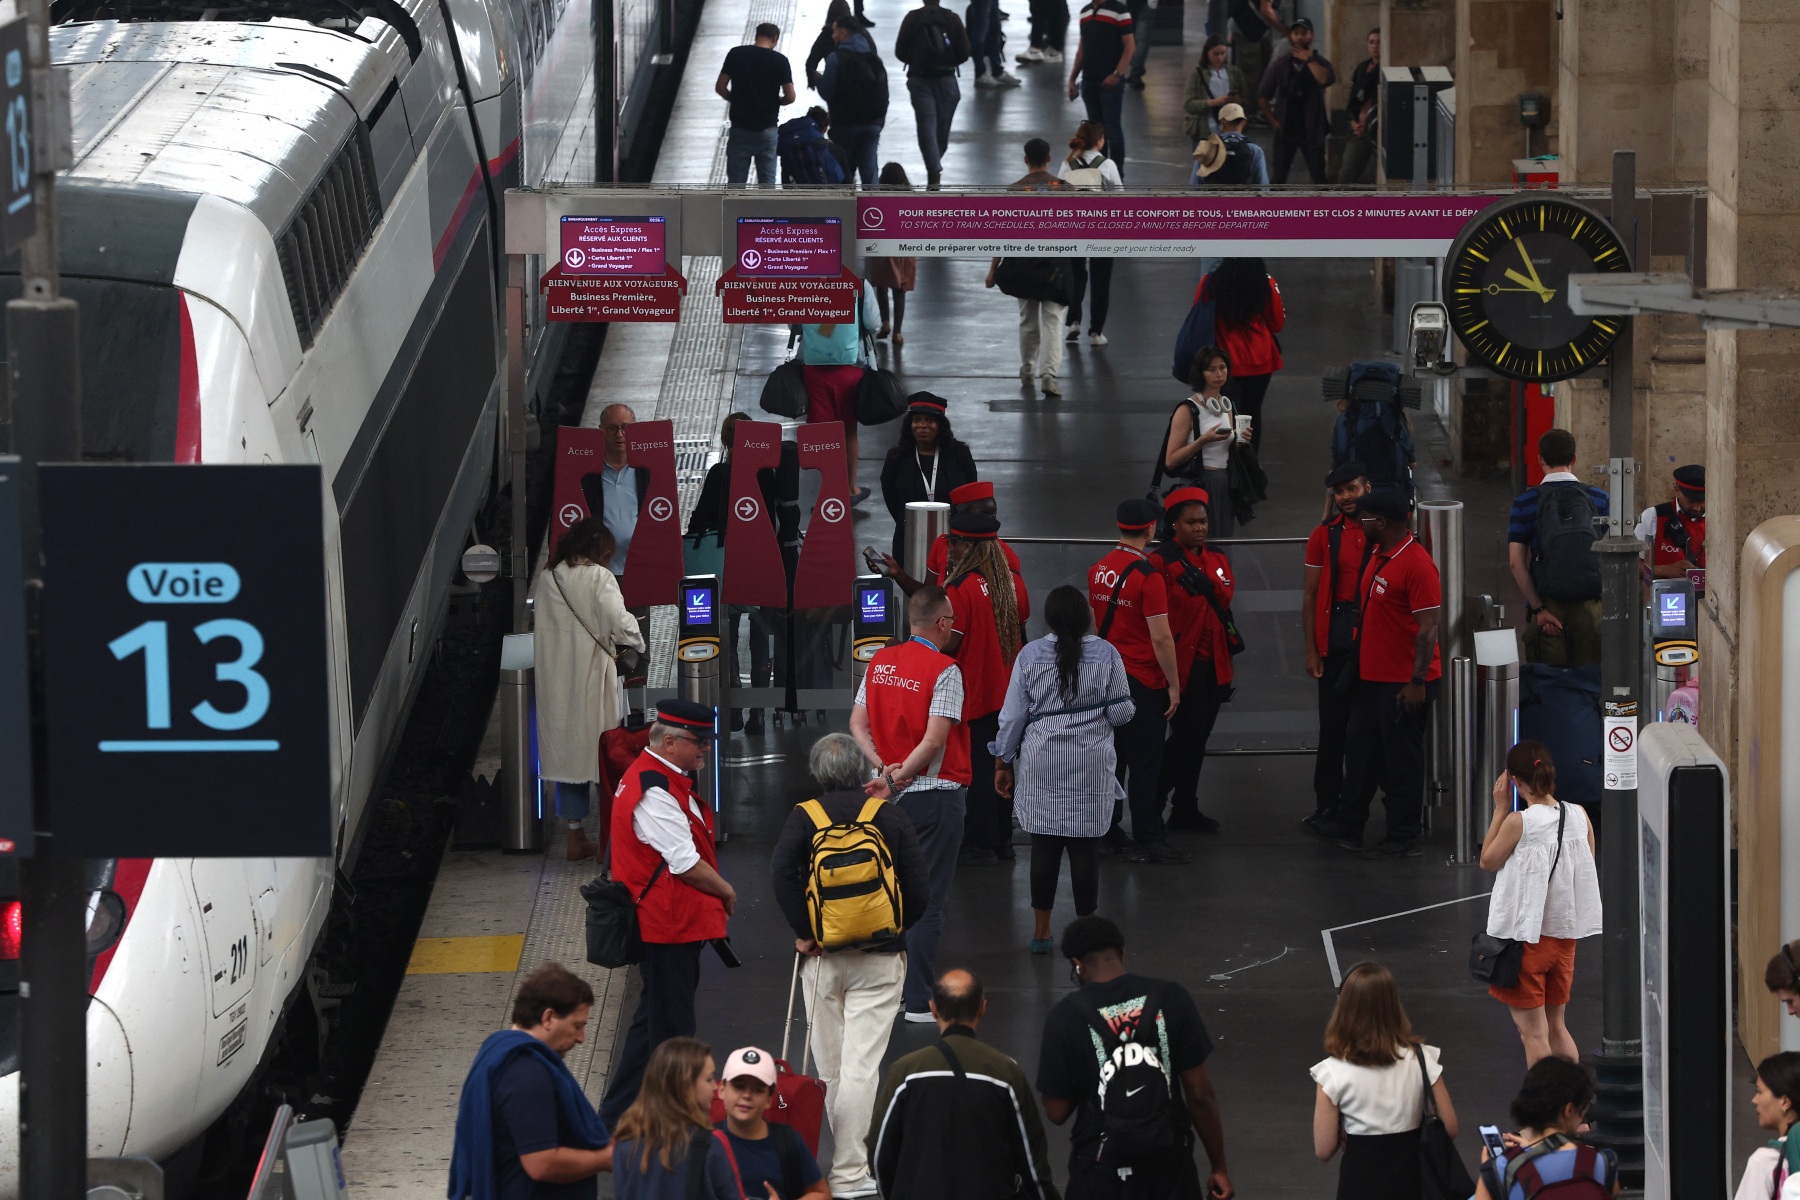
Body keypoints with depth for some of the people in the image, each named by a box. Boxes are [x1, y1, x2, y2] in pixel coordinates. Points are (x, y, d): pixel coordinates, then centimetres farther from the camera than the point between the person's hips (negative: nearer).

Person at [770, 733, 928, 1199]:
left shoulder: (805, 816, -2)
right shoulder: (892, 817, 0)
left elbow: (781, 872, -17)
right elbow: (920, 891, -3)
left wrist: (803, 931, -9)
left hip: (823, 953, 1)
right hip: (880, 959, -1)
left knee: (830, 1065, 13)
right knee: (861, 1065, -4)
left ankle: (845, 1160, 22)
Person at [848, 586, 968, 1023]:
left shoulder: (880, 662, 6)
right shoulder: (944, 670, -15)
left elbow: (857, 724, 4)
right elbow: (934, 740, -21)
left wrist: (885, 768, -5)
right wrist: (898, 777, -13)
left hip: (896, 796, 6)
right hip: (936, 792, -6)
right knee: (929, 900, -1)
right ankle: (918, 1000, -1)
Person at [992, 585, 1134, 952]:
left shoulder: (1030, 655, -3)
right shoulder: (1106, 655, -5)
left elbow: (1013, 715, 1)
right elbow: (1120, 713, -1)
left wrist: (1003, 763, 11)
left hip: (1042, 764, 1)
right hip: (1091, 766, -1)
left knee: (1044, 846, 8)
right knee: (1085, 847, 3)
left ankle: (1041, 931, 14)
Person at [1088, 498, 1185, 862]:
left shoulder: (1098, 570, 4)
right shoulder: (1148, 576, -18)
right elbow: (1161, 638, -18)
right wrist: (1174, 684, -10)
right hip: (1144, 682, -7)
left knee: (1110, 756, 14)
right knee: (1145, 763, -2)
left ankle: (1106, 833, 20)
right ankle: (1150, 841, 2)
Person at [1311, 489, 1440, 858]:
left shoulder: (1416, 564, -19)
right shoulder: (1378, 556, 11)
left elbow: (1428, 627, -21)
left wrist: (1417, 681, -24)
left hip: (1404, 684, -10)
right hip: (1372, 676, 10)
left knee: (1402, 759, 0)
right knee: (1360, 749, 16)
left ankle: (1403, 838, 9)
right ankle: (1349, 827, 27)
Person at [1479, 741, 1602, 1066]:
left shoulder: (1518, 822, -20)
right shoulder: (1578, 815, -5)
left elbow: (1487, 861, -4)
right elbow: (1587, 864, 10)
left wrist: (1500, 809, -2)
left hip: (1526, 935, -6)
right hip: (1565, 935, 6)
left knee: (1533, 1032, 3)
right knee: (1555, 1025, 20)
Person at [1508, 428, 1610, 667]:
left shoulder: (1525, 502, -1)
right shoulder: (1600, 499, 2)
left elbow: (1516, 562, -8)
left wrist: (1539, 609, -9)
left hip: (1546, 604, -1)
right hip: (1589, 606, 1)